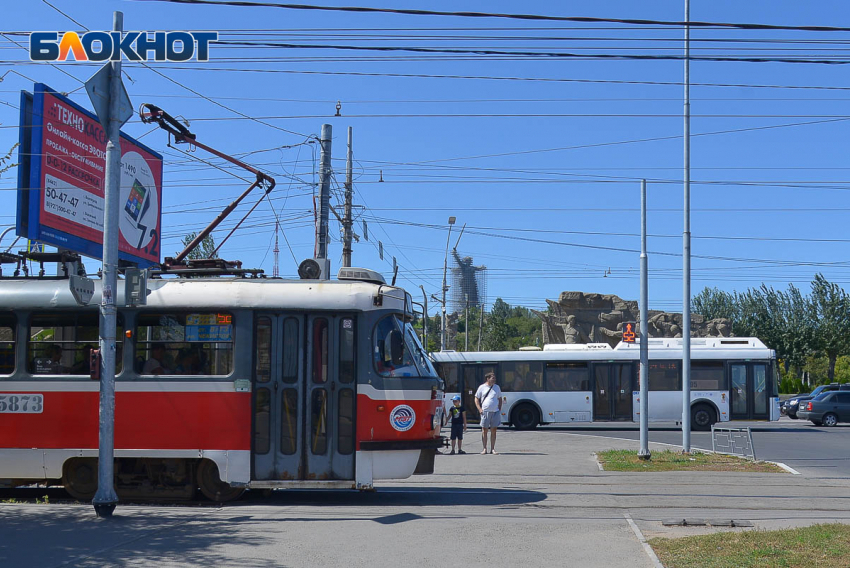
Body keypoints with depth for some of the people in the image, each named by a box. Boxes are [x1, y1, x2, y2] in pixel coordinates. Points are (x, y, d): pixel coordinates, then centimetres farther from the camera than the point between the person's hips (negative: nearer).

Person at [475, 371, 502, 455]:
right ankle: (484, 448, 7)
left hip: (495, 412, 3)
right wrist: (479, 409, -6)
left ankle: (492, 449, 7)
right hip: (485, 412, -3)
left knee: (493, 430, 3)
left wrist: (500, 409, 9)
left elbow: (500, 399, 19)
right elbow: (476, 398, 5)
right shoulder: (482, 387, 2)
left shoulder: (497, 387, 11)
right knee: (484, 430, 1)